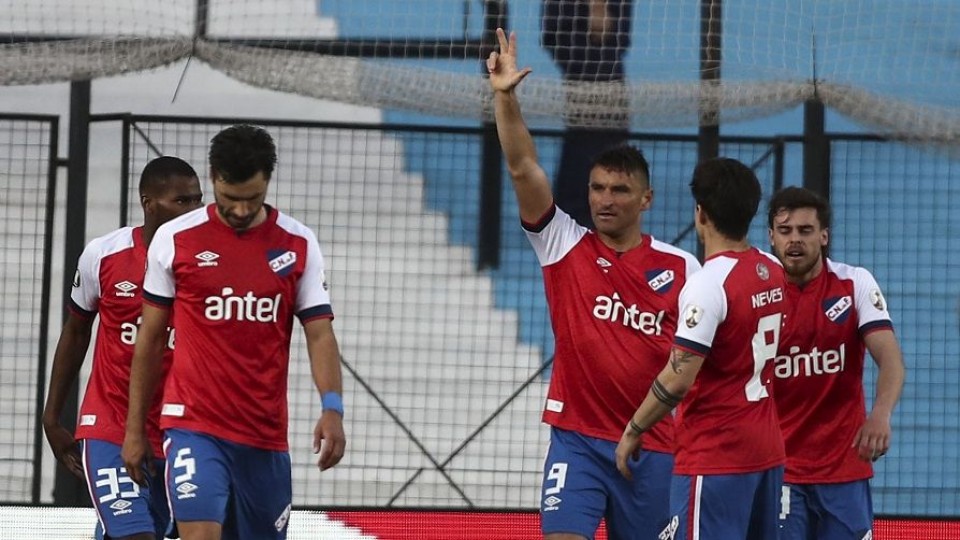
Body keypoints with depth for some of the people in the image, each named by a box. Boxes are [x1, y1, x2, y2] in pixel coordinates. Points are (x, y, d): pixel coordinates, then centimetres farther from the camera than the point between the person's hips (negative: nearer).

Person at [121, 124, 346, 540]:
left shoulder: (297, 245, 4)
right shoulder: (175, 240, 0)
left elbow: (320, 333, 1)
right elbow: (150, 338, 7)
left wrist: (332, 409, -15)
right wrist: (134, 428, 7)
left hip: (266, 434, 3)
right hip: (193, 424, -3)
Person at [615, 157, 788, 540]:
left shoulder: (708, 285, -17)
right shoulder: (772, 272, 7)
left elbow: (678, 379, -20)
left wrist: (634, 431, -7)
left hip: (715, 456, -8)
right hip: (767, 449, 8)